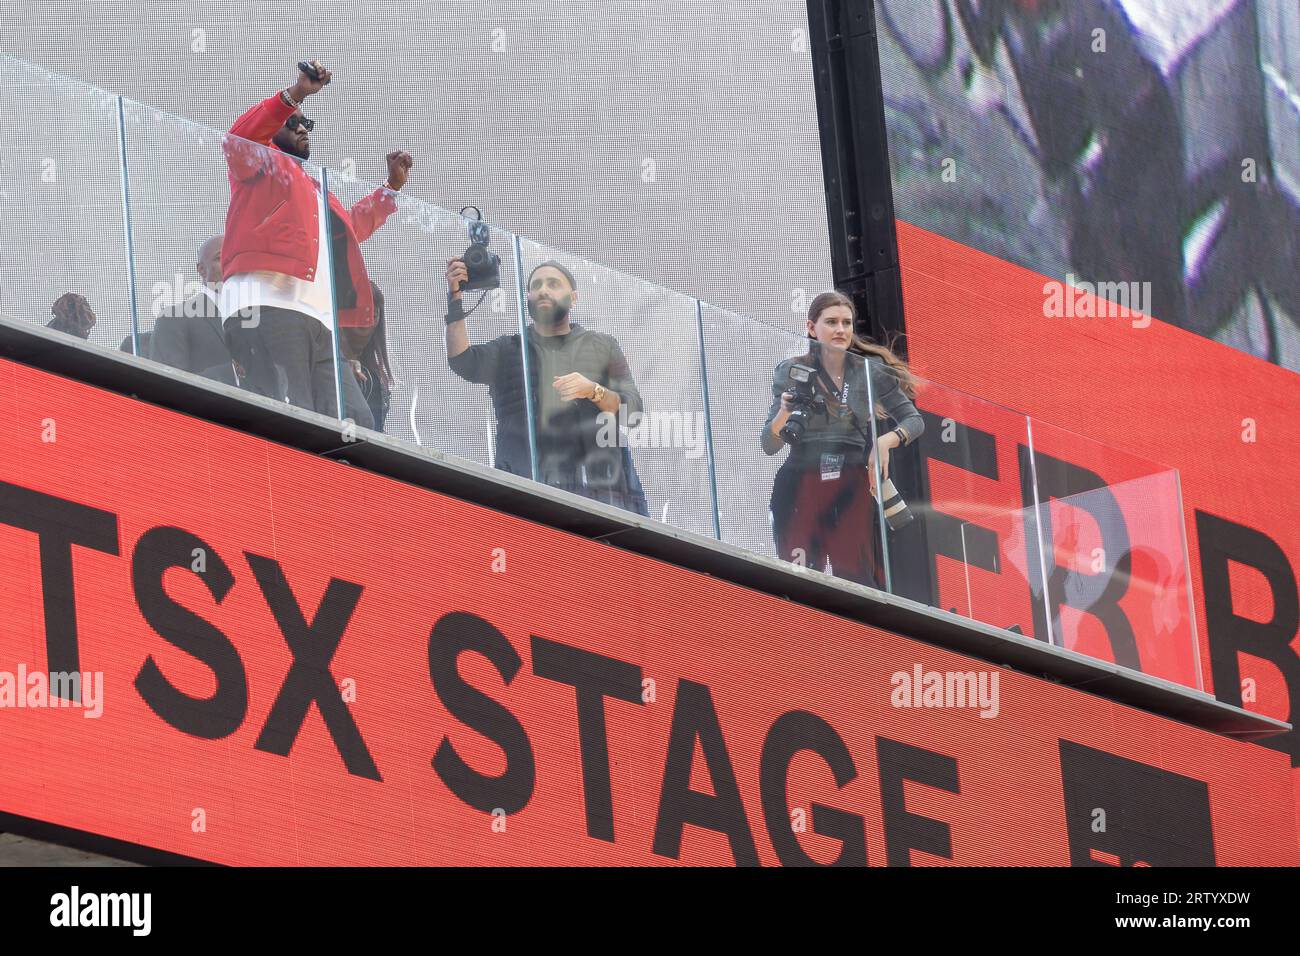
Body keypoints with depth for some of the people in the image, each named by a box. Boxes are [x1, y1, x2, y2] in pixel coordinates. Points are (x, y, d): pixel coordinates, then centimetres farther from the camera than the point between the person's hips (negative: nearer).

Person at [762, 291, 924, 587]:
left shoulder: (870, 371, 5)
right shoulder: (792, 372, 4)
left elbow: (914, 421, 8)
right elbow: (769, 446, 4)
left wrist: (885, 442, -12)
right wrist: (784, 413, -17)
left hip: (852, 486, 0)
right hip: (800, 487, 0)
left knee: (856, 579, -8)